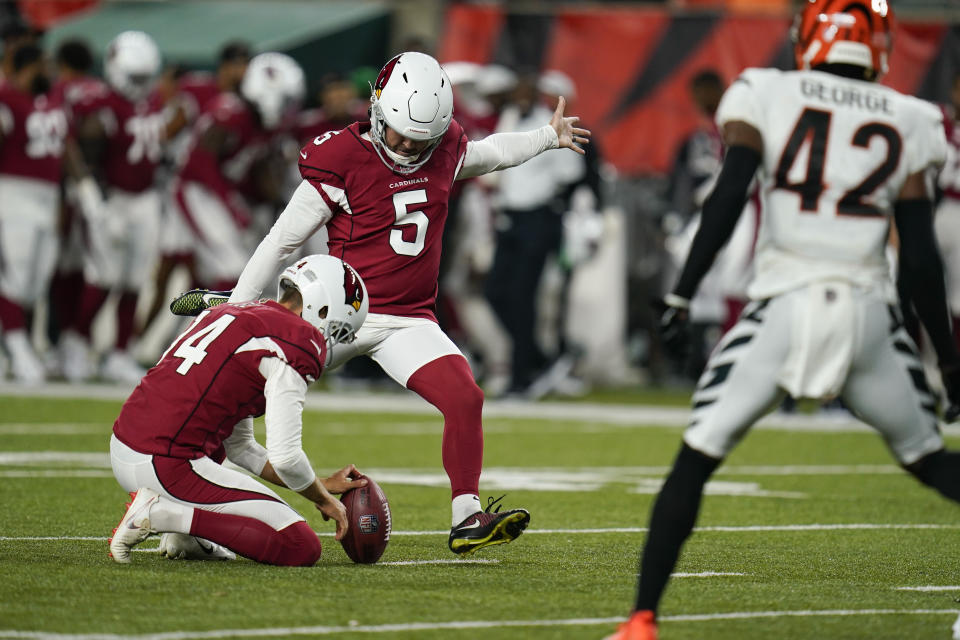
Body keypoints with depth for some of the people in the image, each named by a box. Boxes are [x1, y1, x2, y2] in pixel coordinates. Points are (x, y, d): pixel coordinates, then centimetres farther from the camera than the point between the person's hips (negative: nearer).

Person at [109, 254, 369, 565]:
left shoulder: (230, 312, 21)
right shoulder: (299, 343, -8)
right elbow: (284, 458, -11)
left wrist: (323, 485, 27)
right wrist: (323, 499, 10)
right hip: (168, 467, -10)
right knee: (302, 548, -6)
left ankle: (185, 535, 17)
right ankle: (162, 513, -10)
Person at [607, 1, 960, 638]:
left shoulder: (767, 96, 4)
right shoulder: (905, 124, 8)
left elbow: (729, 195, -9)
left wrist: (683, 293, -7)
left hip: (784, 305, -2)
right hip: (869, 313, 2)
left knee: (696, 459, 3)